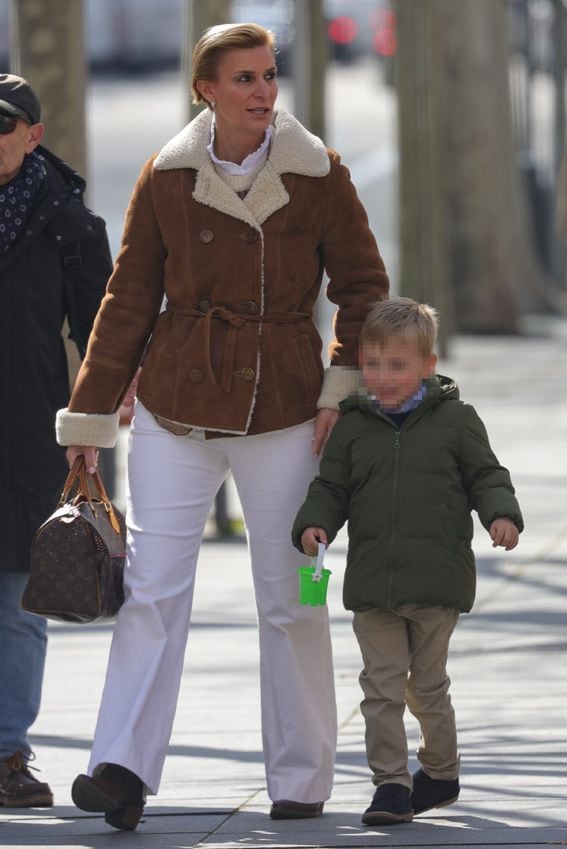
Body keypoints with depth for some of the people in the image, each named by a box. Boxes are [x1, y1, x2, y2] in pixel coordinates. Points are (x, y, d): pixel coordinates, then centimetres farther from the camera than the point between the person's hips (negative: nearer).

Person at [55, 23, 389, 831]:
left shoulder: (318, 175, -3)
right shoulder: (166, 178, 0)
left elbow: (363, 288, 5)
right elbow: (129, 301, 6)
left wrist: (342, 390, -4)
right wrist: (90, 416, 6)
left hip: (283, 414, -1)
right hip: (176, 410, 1)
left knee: (292, 600, 3)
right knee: (152, 590, -7)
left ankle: (301, 779, 14)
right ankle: (124, 771, -12)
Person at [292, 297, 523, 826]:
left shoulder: (455, 420, 0)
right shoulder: (352, 426, 5)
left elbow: (486, 477, 5)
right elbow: (331, 488, 10)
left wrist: (501, 514, -14)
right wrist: (314, 524, -8)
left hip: (436, 583, -2)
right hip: (372, 583, 2)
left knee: (427, 685, 9)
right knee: (382, 685, -3)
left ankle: (440, 771, 28)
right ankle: (391, 783, 0)